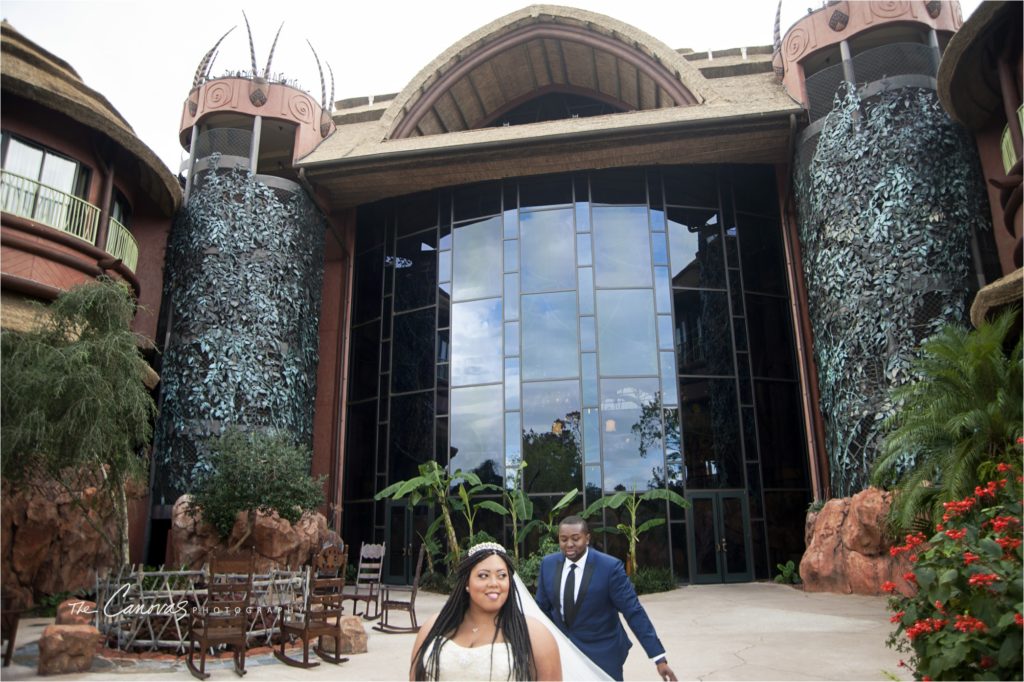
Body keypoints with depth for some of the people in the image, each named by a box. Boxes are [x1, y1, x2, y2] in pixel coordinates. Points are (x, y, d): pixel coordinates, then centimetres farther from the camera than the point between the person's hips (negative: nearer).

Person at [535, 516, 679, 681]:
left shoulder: (610, 566, -19)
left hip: (602, 653, -3)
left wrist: (659, 657, -19)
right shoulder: (548, 564, -6)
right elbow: (542, 608, 6)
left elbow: (633, 612, -17)